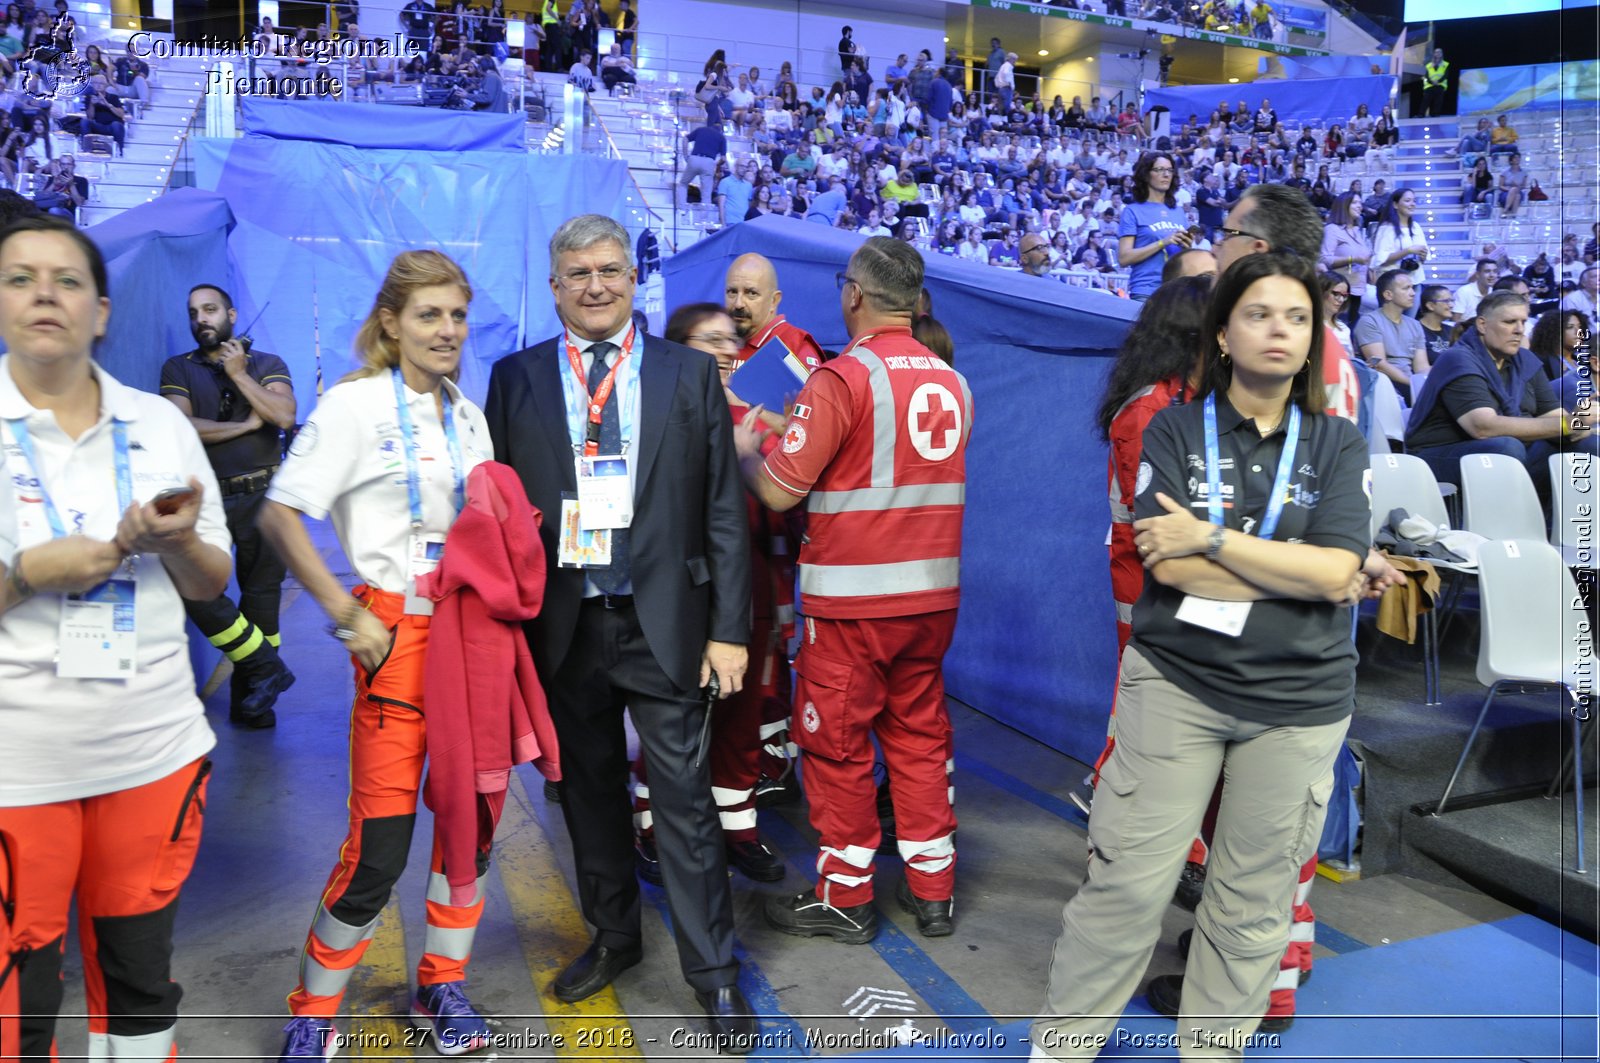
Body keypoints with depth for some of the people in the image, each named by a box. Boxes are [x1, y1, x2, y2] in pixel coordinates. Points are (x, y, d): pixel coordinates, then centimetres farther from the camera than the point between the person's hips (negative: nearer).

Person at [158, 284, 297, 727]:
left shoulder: (268, 365, 8)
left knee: (261, 593, 3)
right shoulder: (179, 369, 8)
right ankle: (266, 667, 2)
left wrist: (238, 373, -7)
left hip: (263, 495, 0)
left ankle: (249, 698, 16)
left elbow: (285, 416, -10)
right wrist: (246, 425, -6)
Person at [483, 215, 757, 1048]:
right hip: (562, 627, 2)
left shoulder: (691, 375, 2)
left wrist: (728, 628, -5)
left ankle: (713, 973, 18)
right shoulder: (516, 378, 5)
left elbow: (723, 510, 0)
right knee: (588, 790, 15)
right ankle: (613, 937, 36)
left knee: (684, 799, 2)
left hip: (664, 622, -2)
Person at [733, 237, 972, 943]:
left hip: (850, 597, -6)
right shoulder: (952, 382, 7)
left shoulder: (843, 378, -13)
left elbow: (779, 491, -14)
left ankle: (844, 897, 19)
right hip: (932, 591, 6)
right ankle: (932, 889, 24)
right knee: (920, 733, 16)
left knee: (837, 744, 7)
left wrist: (745, 449, 7)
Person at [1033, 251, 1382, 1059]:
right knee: (1126, 884, 1)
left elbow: (1334, 570, -11)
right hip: (1175, 683, -2)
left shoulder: (1338, 444, 4)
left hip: (1298, 702, 2)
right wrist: (1306, 576, -10)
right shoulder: (1175, 430, 0)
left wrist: (1210, 539, -14)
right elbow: (1170, 566, -13)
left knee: (1252, 904, 11)